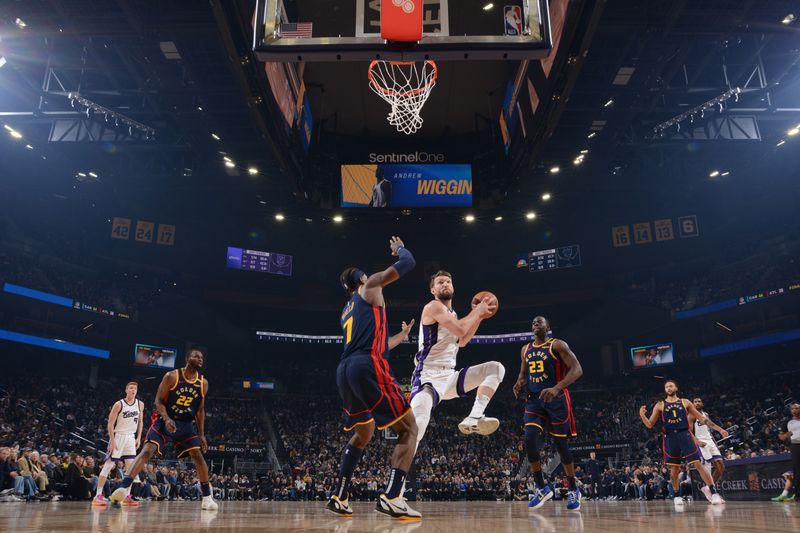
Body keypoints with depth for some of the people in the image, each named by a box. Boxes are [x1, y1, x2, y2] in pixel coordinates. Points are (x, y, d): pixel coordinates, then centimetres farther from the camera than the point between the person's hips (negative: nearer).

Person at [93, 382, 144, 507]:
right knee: (108, 465, -7)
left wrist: (138, 438, 5)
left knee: (131, 467, 2)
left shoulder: (140, 404, 3)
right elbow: (110, 423, -11)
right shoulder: (119, 404, -12)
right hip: (118, 436, -5)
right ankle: (98, 495, -3)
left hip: (131, 437, 5)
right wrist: (112, 441, -17)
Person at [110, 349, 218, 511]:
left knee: (197, 455, -6)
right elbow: (159, 401, -11)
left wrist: (201, 435, 3)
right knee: (147, 450, -20)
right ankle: (124, 487, -20)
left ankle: (207, 497, 2)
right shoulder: (172, 376, -13)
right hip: (164, 420, -3)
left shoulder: (203, 383, -1)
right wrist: (167, 419, -27)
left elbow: (200, 410, 6)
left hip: (186, 423, 3)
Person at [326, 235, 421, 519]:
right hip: (368, 368, -8)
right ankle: (391, 497, -16)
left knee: (363, 434, 26)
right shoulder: (370, 286, 11)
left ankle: (339, 498, 20)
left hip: (345, 371, 8)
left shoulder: (347, 312, 32)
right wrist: (399, 248, 30)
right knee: (409, 429, -1)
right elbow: (408, 263, 8)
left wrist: (403, 335, 50)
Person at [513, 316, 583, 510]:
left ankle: (573, 490, 20)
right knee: (530, 440, -13)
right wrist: (520, 383, -1)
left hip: (556, 399, -4)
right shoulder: (525, 350, 12)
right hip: (534, 400, 4)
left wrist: (557, 388, -29)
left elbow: (577, 369, -15)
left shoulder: (558, 345, -7)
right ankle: (542, 488, 1)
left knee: (560, 443, 2)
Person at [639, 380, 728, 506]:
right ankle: (677, 496, 21)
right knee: (674, 470, 6)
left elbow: (701, 417, 13)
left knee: (698, 464, -10)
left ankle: (713, 492, -5)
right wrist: (642, 416, -15)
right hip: (670, 438, 1)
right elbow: (650, 425, 5)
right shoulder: (660, 405, 8)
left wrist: (718, 429, 8)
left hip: (685, 435, -1)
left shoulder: (685, 402, 10)